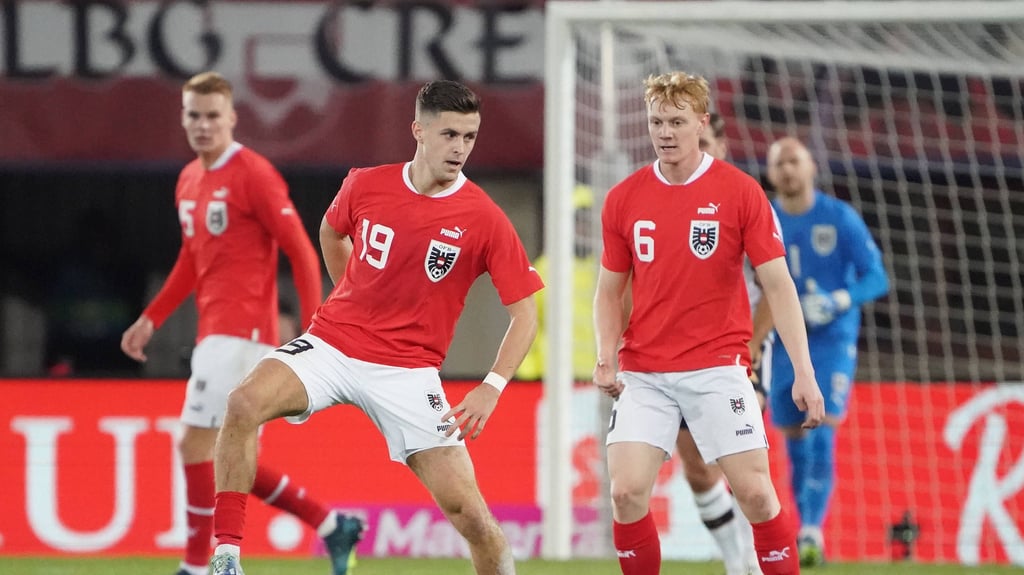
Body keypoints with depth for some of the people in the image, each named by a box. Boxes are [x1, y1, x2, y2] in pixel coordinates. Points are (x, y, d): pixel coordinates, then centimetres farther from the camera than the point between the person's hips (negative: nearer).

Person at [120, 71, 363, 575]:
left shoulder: (253, 174, -10)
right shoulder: (188, 181, 14)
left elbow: (301, 251, -12)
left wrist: (313, 331, -18)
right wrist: (150, 319, 19)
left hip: (241, 332, -9)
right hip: (213, 333, 9)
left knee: (195, 444, -11)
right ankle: (331, 526, 17)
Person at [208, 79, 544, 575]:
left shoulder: (484, 219, -9)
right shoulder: (365, 186, -3)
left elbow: (524, 313, -5)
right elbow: (331, 232, 22)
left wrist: (492, 389, -18)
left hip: (408, 369, -1)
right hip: (332, 344, 1)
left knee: (469, 511, -10)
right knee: (245, 403, -26)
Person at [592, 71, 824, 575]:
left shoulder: (740, 192, -4)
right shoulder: (623, 199, 4)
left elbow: (778, 286, -4)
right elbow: (609, 291, 12)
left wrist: (804, 374, -11)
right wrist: (606, 358, -5)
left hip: (717, 368, -2)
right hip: (643, 375, 2)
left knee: (755, 491, -8)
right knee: (627, 491, -11)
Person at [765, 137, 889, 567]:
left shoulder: (840, 218, -6)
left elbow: (877, 278, -8)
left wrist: (839, 301, -24)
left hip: (833, 342, -3)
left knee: (822, 436, -16)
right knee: (795, 444, 8)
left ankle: (812, 532, -18)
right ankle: (808, 534, 20)